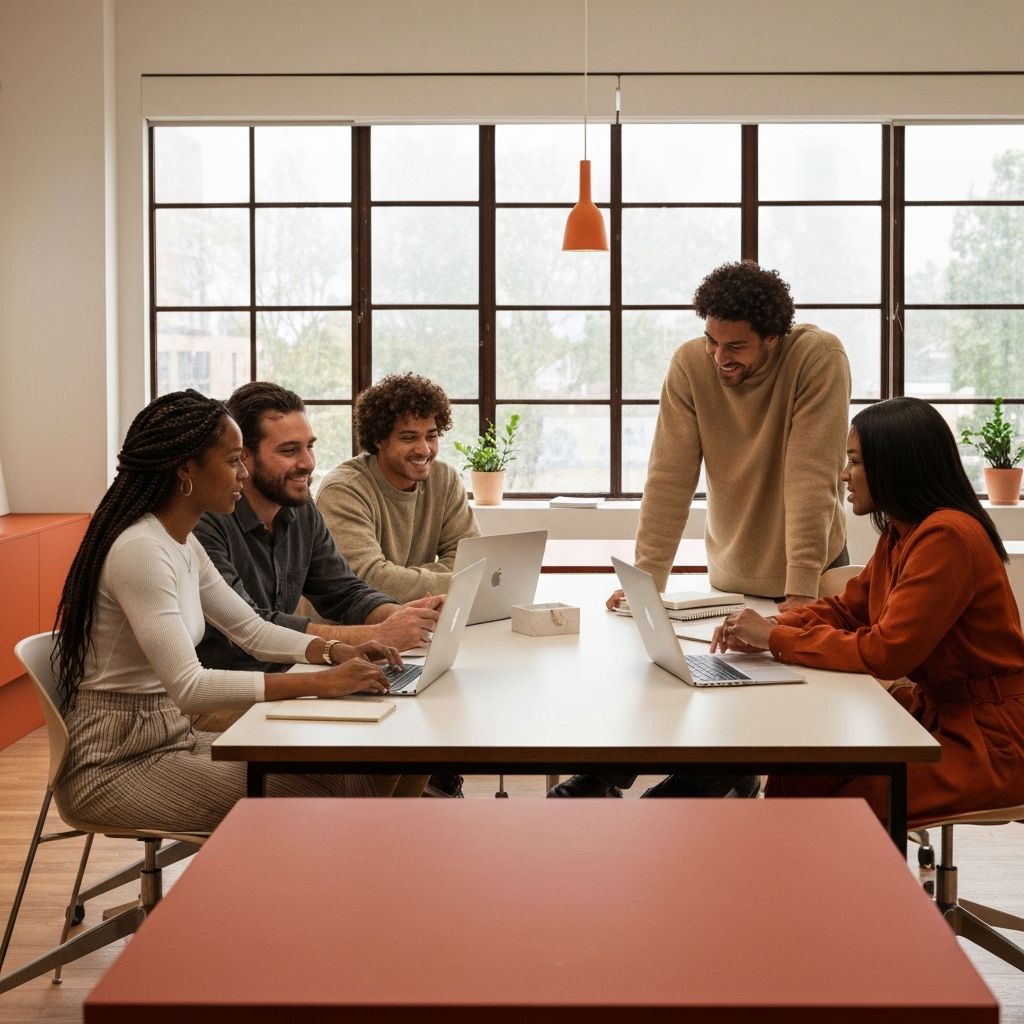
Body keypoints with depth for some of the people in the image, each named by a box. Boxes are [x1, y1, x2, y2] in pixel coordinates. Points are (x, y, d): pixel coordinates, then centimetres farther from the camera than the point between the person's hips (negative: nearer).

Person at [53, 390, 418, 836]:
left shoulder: (183, 544, 9)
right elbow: (188, 687, -29)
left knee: (345, 775, -7)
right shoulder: (139, 549, -22)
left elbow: (252, 629, 18)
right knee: (305, 801, -20)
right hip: (115, 766, -9)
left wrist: (336, 652, 0)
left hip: (170, 737, 9)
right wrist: (321, 684, -29)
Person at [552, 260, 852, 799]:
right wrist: (646, 580, -20)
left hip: (806, 575, -2)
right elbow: (670, 479, -14)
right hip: (730, 575, 2)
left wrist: (801, 592, -30)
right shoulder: (690, 364, -12)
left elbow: (811, 480, -27)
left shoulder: (818, 357, -21)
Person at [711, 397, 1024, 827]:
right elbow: (846, 608, 16)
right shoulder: (901, 534, 9)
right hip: (931, 710, 9)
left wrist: (776, 638, -17)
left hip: (984, 739, -9)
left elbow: (886, 652, -24)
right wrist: (765, 630, -3)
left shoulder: (948, 537, -22)